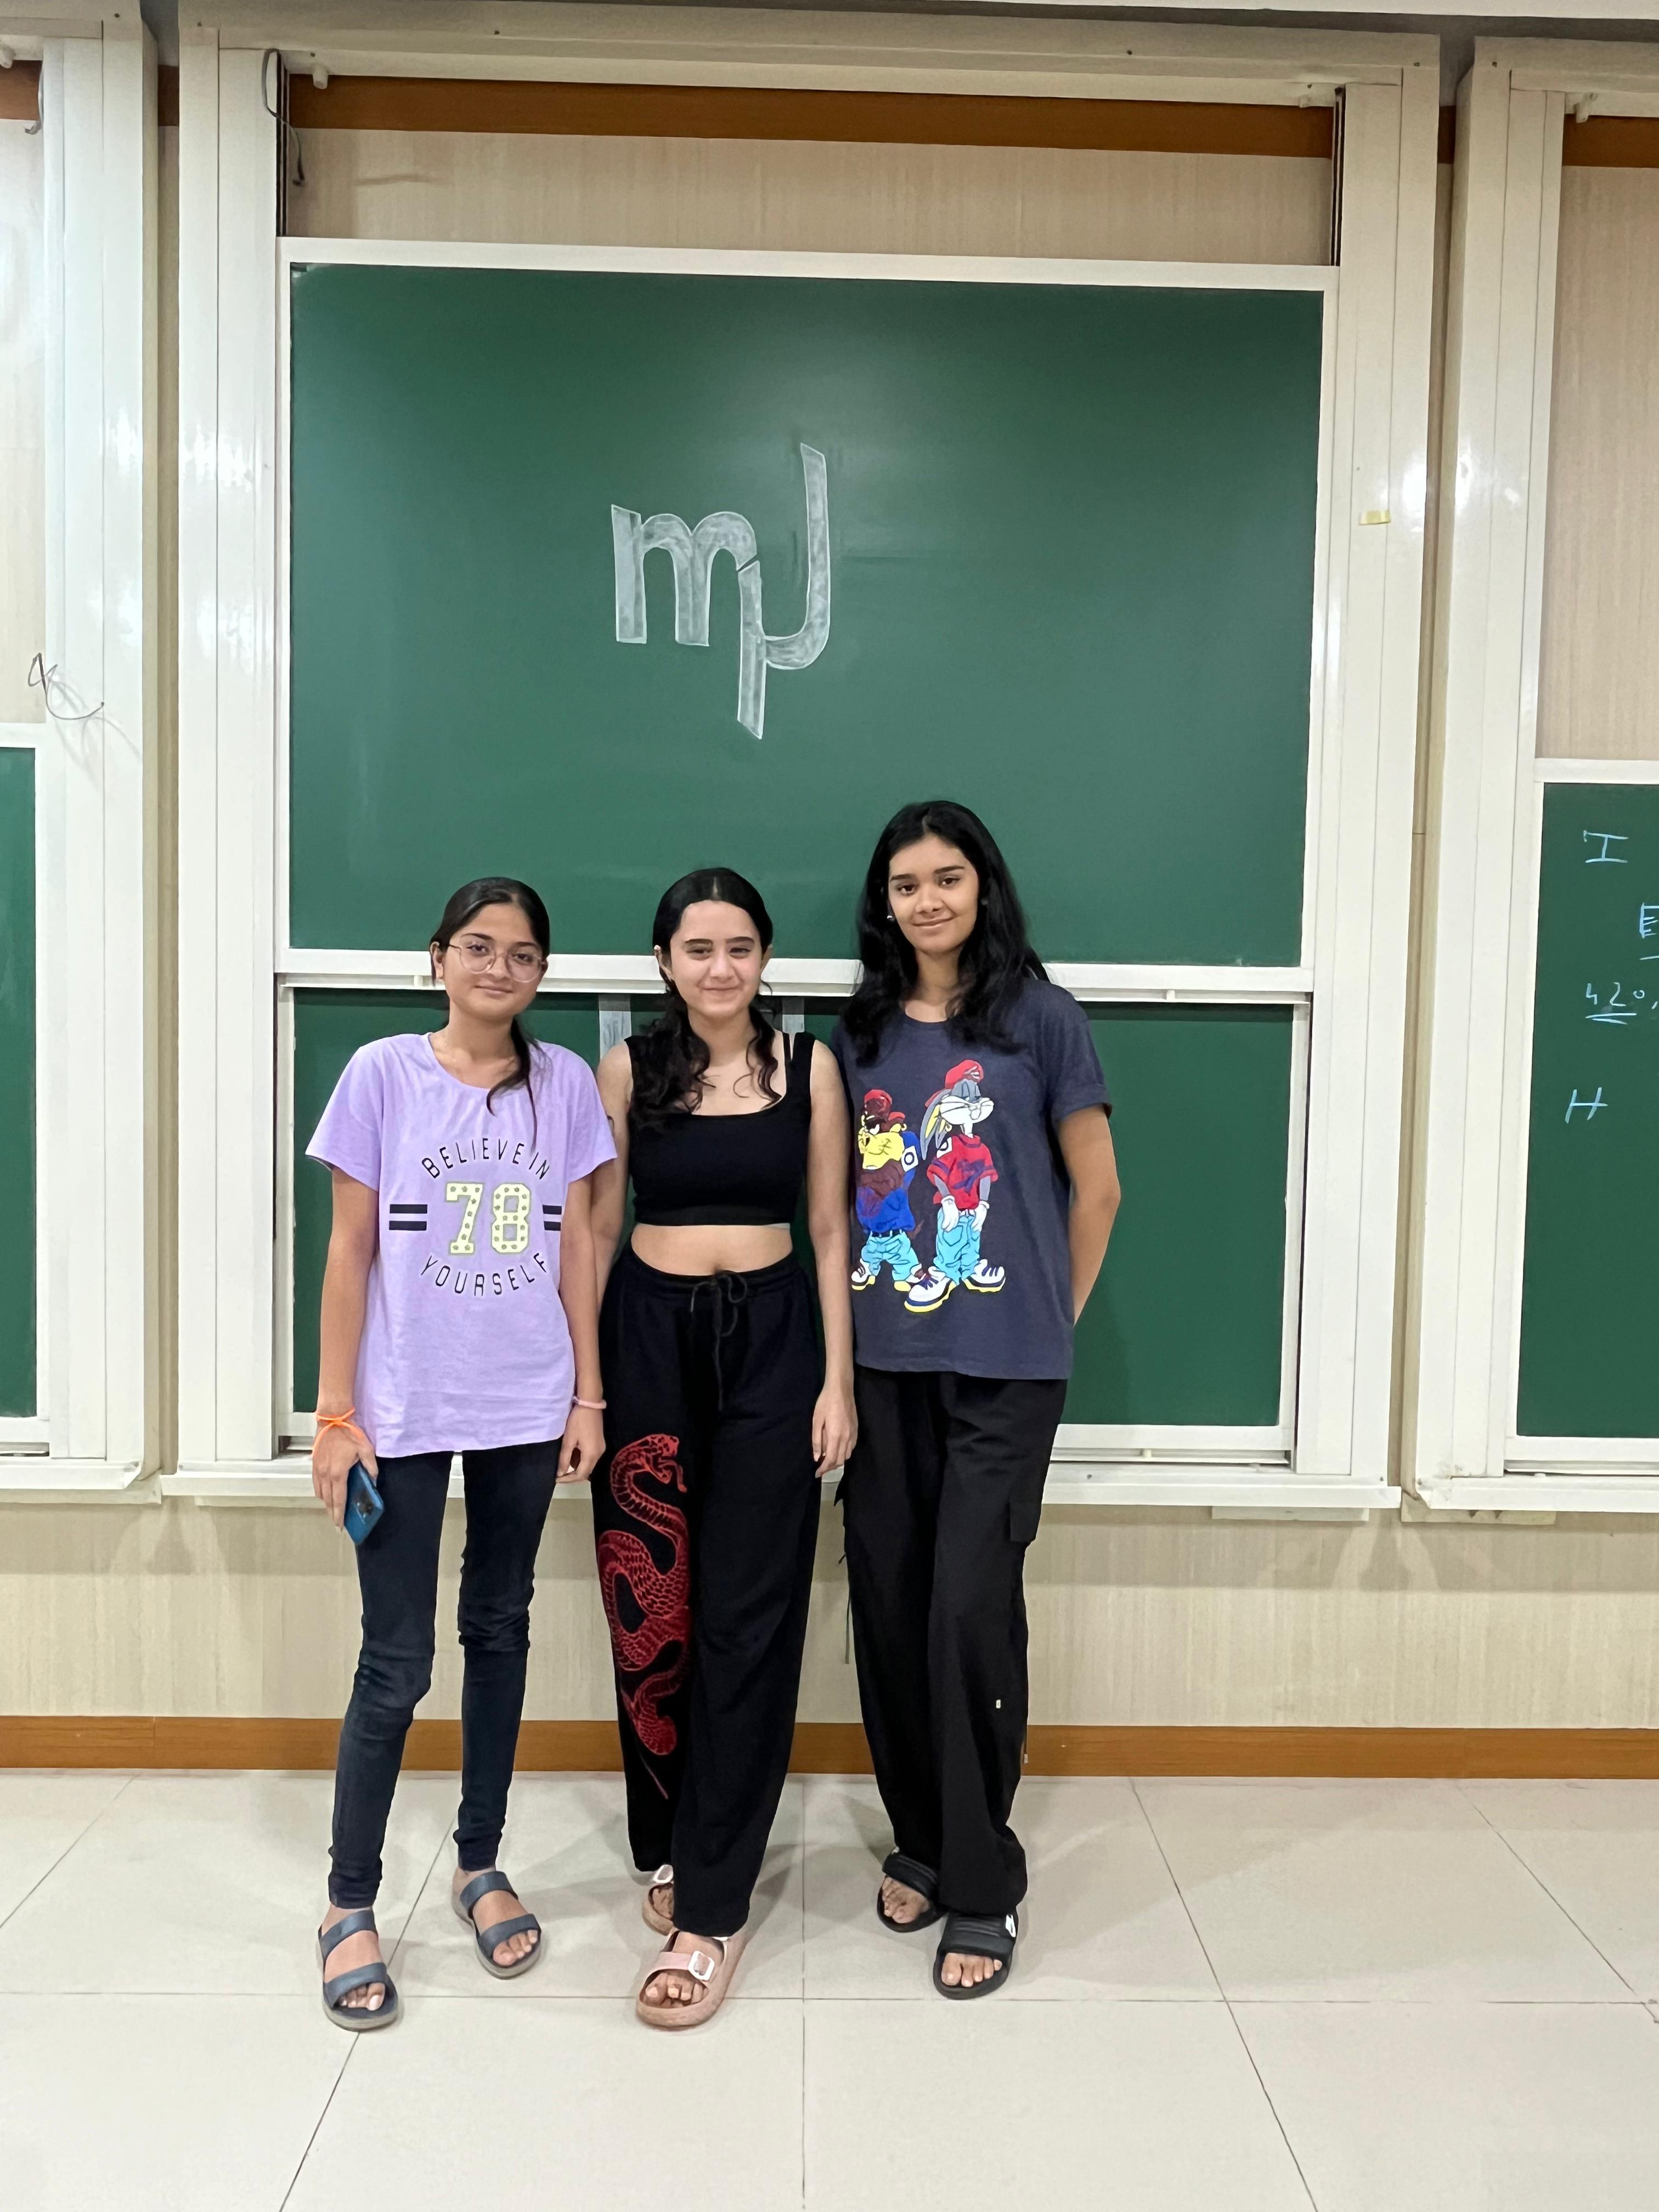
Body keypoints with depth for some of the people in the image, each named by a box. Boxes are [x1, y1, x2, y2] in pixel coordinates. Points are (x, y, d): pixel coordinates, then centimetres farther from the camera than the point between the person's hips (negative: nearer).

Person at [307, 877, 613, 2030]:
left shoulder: (564, 1082, 2)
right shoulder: (383, 1072, -4)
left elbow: (575, 1245, 5)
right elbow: (350, 1252, -3)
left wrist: (588, 1395, 3)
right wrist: (335, 1411, -5)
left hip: (527, 1409, 3)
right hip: (406, 1409, -2)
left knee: (501, 1630, 14)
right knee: (397, 1663, 1)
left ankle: (481, 1863, 31)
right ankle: (350, 1904, 20)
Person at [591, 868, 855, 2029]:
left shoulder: (809, 1066, 2)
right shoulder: (628, 1069, 2)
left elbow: (831, 1231, 3)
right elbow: (596, 1230, 5)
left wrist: (839, 1378, -2)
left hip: (771, 1340, 0)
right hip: (651, 1337, 1)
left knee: (746, 1620, -1)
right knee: (652, 1614, 8)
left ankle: (713, 1907, 7)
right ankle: (671, 1846, 29)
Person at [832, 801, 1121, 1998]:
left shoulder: (1039, 1017, -1)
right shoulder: (861, 1032, 10)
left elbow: (1096, 1188, 3)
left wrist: (1052, 1321, 6)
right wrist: (843, 1337, 10)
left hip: (1002, 1368, -4)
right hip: (884, 1364, 4)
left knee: (970, 1611, -6)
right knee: (888, 1604, 8)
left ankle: (983, 1886, 11)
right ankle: (921, 1837, 29)